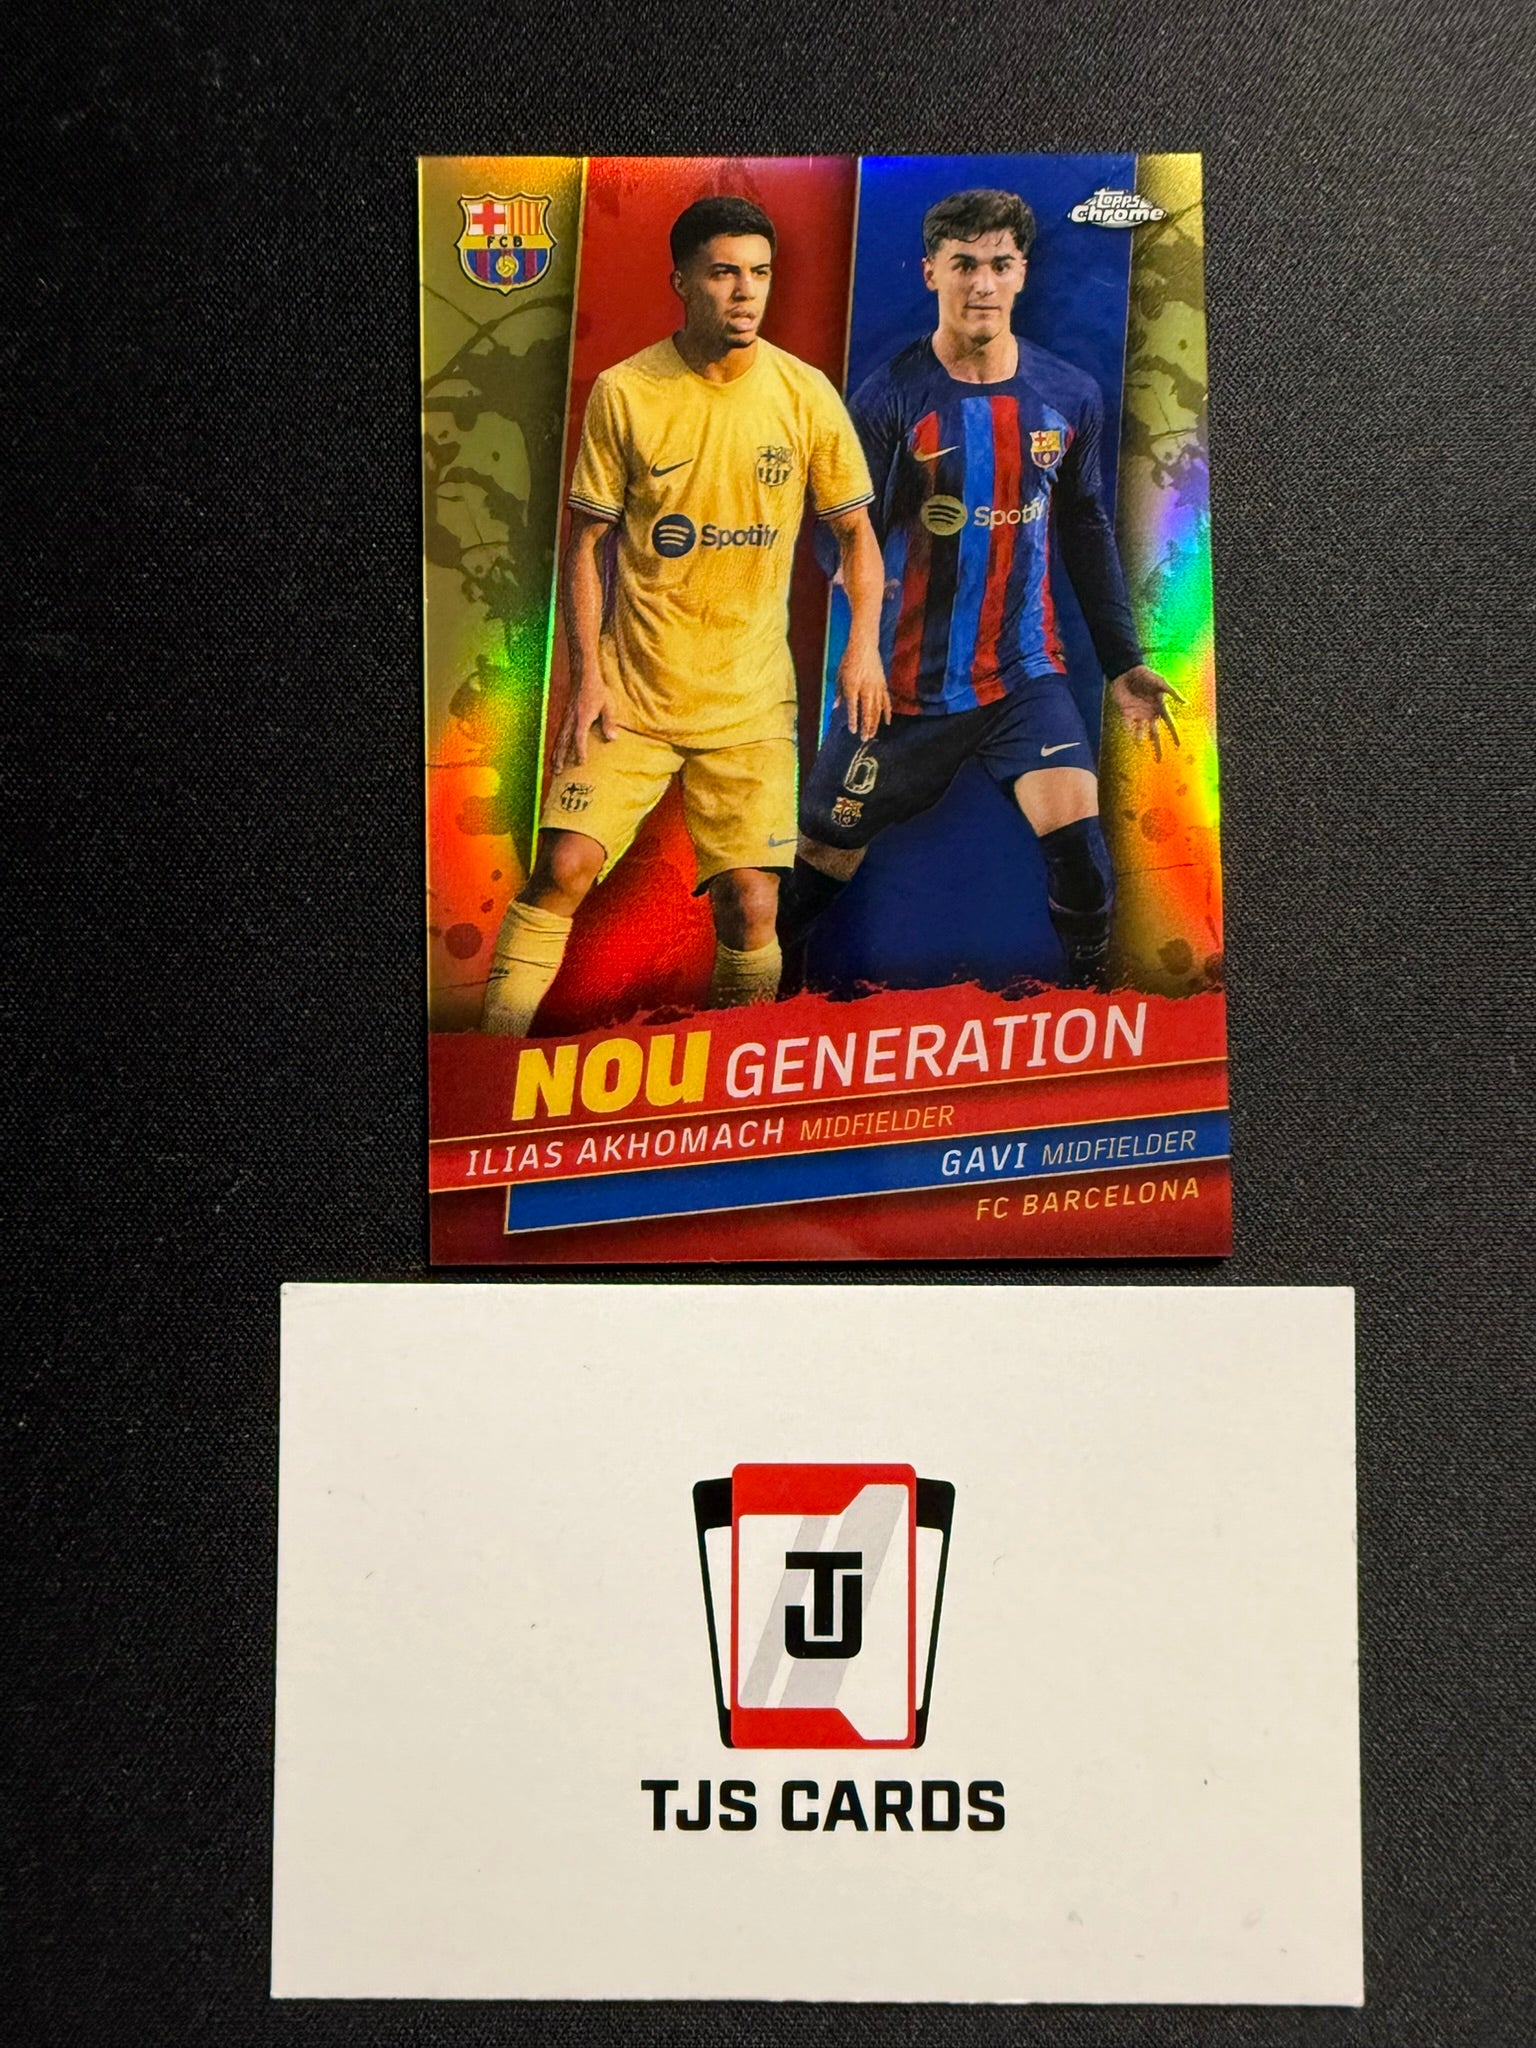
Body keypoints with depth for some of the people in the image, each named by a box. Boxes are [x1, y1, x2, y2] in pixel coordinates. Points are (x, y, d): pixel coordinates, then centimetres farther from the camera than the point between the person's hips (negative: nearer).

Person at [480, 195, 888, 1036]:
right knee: (565, 865, -12)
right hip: (633, 684, -1)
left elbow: (855, 530, 8)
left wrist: (863, 643, -7)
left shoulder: (806, 394, 0)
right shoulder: (624, 391, -3)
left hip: (751, 696, 1)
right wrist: (587, 673, -7)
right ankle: (493, 1044, 4)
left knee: (751, 898, -2)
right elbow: (587, 538, 2)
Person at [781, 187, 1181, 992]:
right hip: (906, 683, -2)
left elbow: (1086, 531, 12)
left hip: (1025, 674, 2)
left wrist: (1122, 662, 11)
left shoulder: (1069, 398, 2)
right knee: (823, 858, 6)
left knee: (1079, 844, -15)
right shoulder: (887, 400, -9)